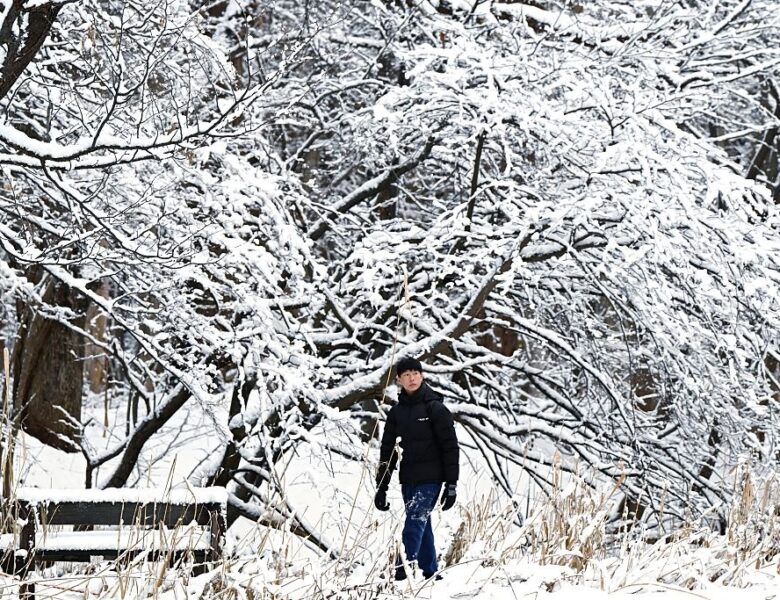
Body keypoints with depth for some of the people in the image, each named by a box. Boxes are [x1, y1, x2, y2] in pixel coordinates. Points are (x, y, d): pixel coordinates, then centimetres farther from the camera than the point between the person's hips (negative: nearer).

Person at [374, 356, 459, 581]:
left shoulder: (435, 408, -5)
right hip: (408, 479, 6)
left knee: (414, 523, -14)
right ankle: (429, 572, 18)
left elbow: (450, 447, -6)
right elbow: (387, 451, 13)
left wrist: (451, 484, -10)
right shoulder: (397, 412, 10)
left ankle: (401, 574, -20)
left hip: (430, 478, -6)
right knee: (422, 525, 10)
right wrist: (381, 487, 9)